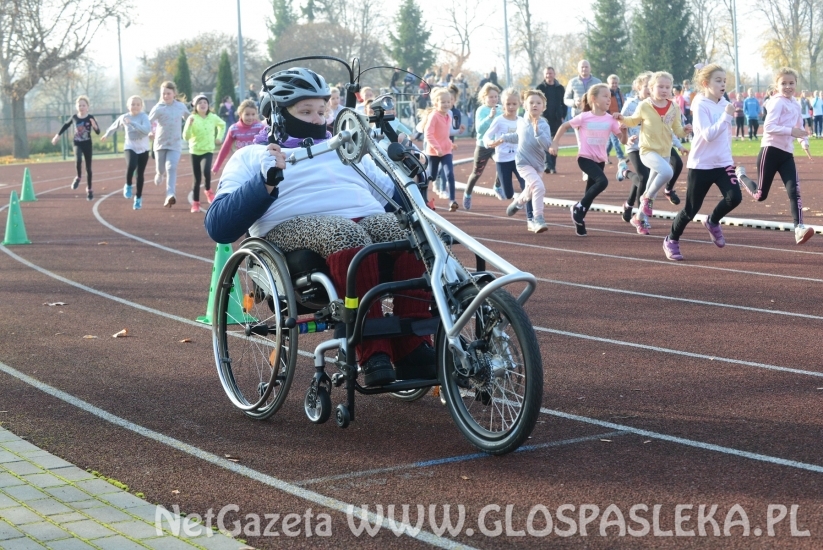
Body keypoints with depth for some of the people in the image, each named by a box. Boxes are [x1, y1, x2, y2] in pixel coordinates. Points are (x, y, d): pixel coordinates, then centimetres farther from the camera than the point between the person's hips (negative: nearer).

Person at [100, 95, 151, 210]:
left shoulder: (143, 116, -12)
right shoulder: (124, 117, -2)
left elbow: (147, 129, -31)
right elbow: (114, 126, 18)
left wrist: (131, 123, -34)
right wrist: (106, 135, 33)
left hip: (143, 149, 0)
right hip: (130, 147, 1)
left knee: (140, 174, 4)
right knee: (131, 166, -28)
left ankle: (138, 198, 22)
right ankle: (128, 185, 0)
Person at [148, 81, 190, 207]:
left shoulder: (181, 106, 2)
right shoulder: (158, 108, -7)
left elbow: (187, 117, 21)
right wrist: (150, 132, -27)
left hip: (175, 144, 0)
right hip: (160, 143, 0)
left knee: (171, 168, -18)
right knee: (161, 169, 12)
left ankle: (170, 195, -25)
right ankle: (160, 174, 50)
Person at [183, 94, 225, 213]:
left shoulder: (213, 117, -2)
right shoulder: (192, 118, -10)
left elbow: (222, 124, 20)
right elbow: (186, 137, -16)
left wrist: (219, 138, 13)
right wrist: (189, 125, -30)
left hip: (208, 150, 1)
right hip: (195, 151, -1)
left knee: (206, 171, -26)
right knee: (197, 179, 3)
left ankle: (208, 190, 2)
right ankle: (195, 203, 14)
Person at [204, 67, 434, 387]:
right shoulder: (251, 157, 21)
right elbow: (218, 227, 3)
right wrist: (265, 181, -9)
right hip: (293, 228, -4)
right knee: (347, 234, -37)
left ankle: (414, 350, -32)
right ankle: (373, 355, -40)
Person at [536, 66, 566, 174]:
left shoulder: (560, 88, 8)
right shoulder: (540, 87, 1)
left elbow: (564, 103, 11)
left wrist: (563, 116, 1)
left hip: (557, 120, 3)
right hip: (544, 119, -3)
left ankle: (552, 166, 12)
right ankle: (547, 165, -17)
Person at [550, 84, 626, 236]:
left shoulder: (610, 119, -1)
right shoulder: (584, 117, -10)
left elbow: (623, 140, 0)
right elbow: (564, 126, 3)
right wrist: (554, 143, -1)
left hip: (600, 160, 5)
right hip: (585, 158, -5)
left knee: (590, 192, 8)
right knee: (602, 181, -27)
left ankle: (579, 220, 23)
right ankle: (579, 206, -10)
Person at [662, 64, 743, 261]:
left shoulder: (725, 104, 5)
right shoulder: (700, 105, -14)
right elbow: (709, 135, -26)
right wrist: (727, 116, -27)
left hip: (723, 163, 5)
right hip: (701, 164, -5)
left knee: (734, 197, -17)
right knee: (691, 209, 1)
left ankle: (712, 222, 13)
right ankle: (671, 241, 25)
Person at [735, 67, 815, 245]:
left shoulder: (795, 104, 14)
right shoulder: (777, 102, -12)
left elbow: (799, 127, 28)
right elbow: (769, 127, -22)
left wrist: (804, 142, 10)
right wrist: (791, 131, -30)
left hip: (787, 153, 7)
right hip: (770, 151, -7)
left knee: (794, 190, -9)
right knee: (760, 195, 2)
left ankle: (799, 228, -14)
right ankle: (741, 175, 32)